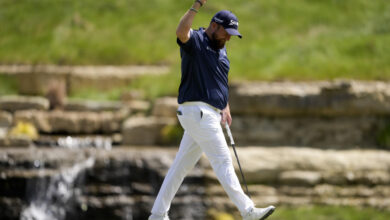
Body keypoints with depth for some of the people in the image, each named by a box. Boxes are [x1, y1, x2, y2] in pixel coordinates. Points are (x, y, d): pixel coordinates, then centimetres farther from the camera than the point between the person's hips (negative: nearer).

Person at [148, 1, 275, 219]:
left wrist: (226, 108, 21)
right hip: (196, 110, -9)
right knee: (223, 162, -10)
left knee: (181, 166, 11)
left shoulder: (221, 48, 18)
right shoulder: (195, 41, -9)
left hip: (210, 115, 9)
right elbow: (181, 31, -32)